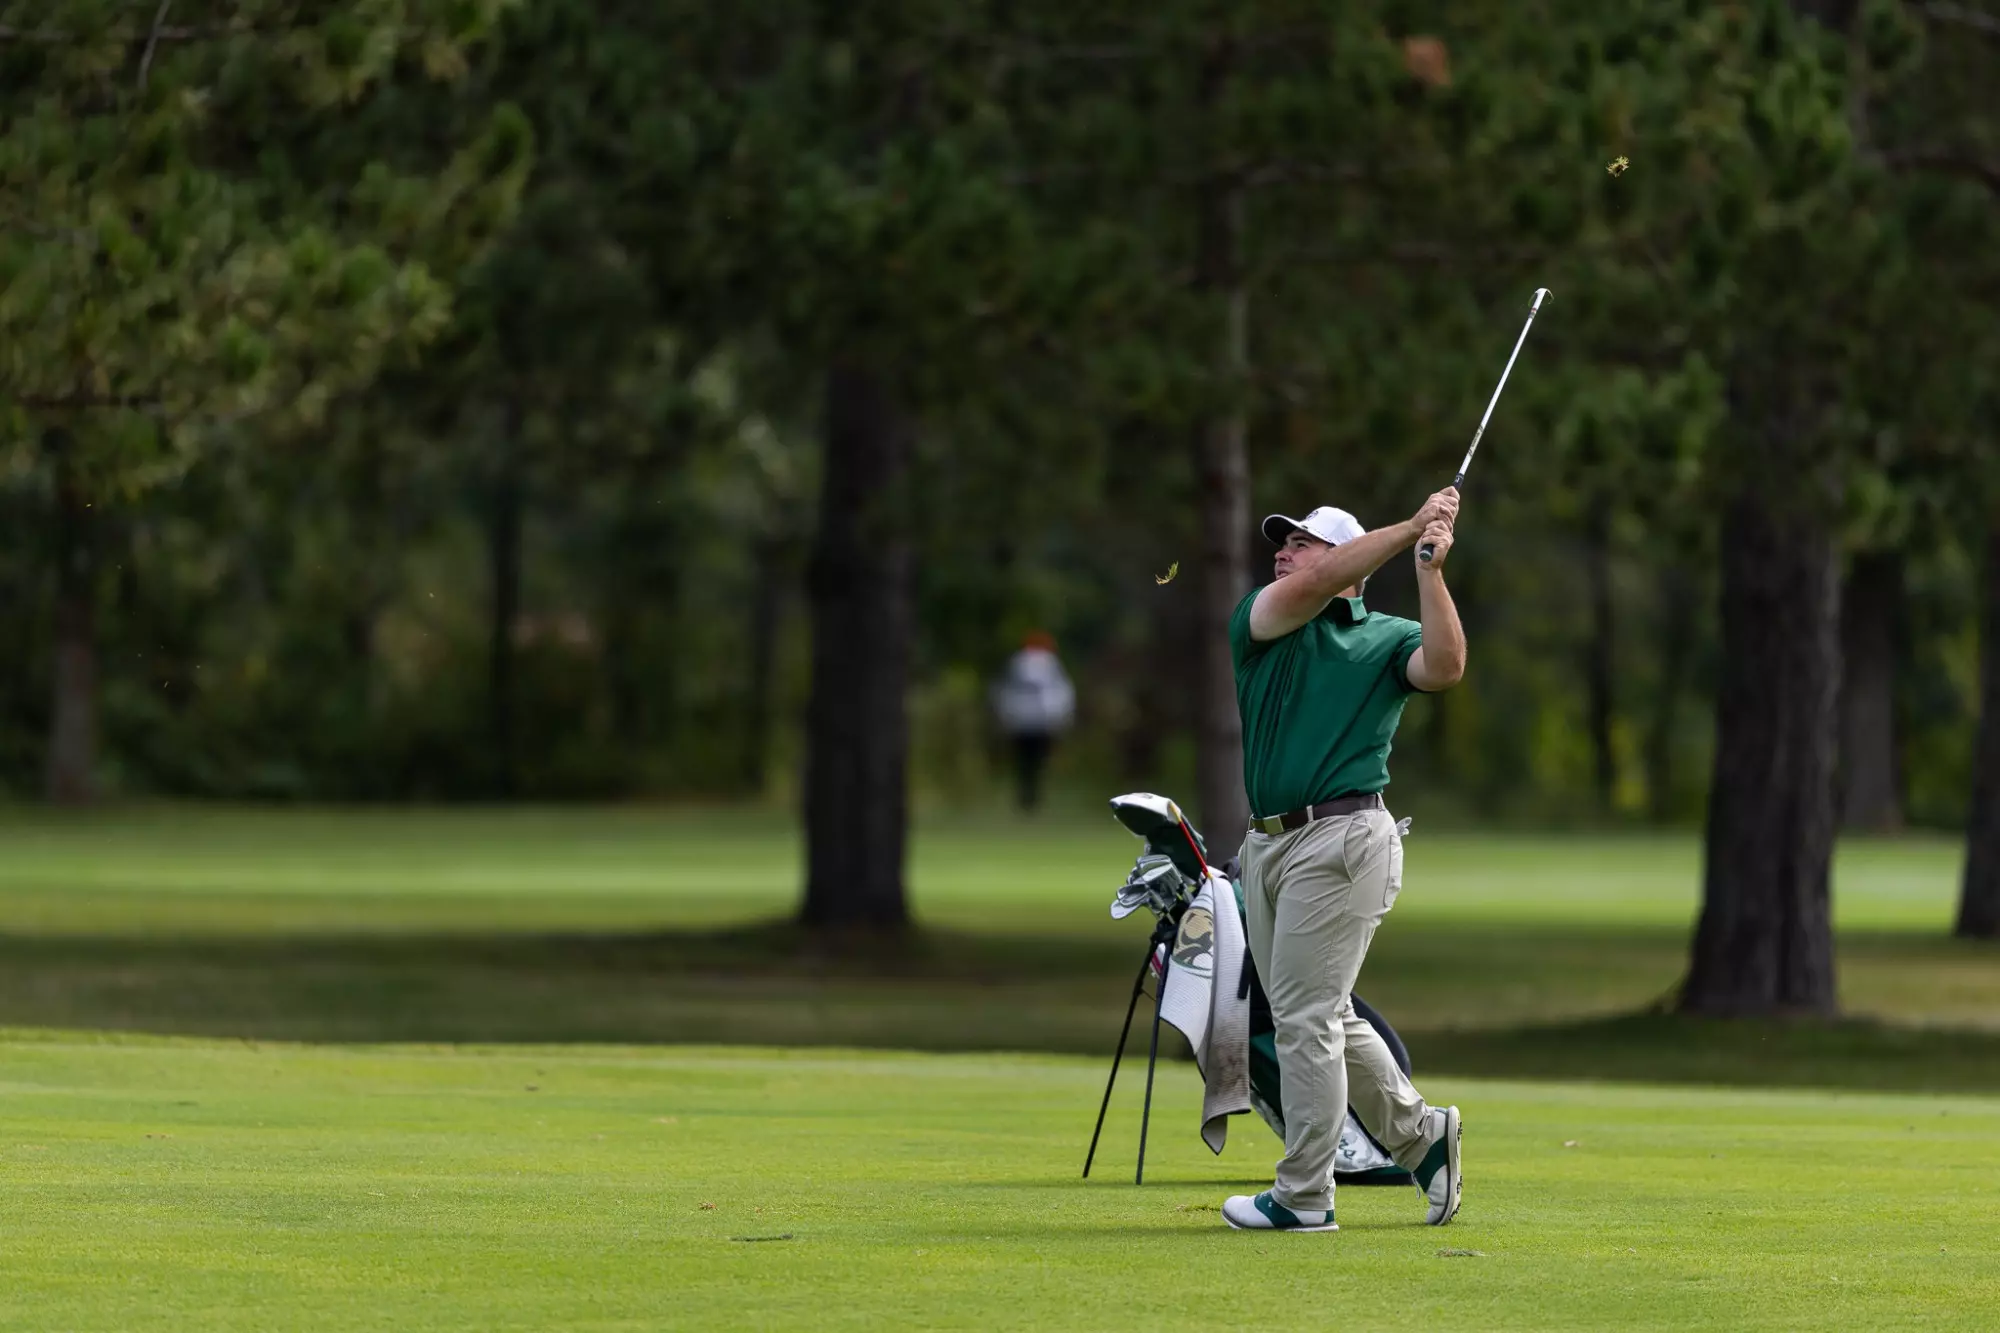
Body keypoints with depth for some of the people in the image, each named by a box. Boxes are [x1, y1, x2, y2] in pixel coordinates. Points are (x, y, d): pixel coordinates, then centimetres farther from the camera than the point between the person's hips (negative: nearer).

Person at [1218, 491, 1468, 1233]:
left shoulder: (1387, 637, 3)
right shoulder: (1260, 623, 11)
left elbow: (1444, 667, -17)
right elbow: (1312, 587, -7)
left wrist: (1430, 566, -19)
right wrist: (1408, 529, -9)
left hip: (1342, 838, -6)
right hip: (1269, 842, 6)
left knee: (1306, 1017, -6)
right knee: (1323, 1019, 12)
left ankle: (1304, 1197, -1)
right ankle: (1417, 1135, 28)